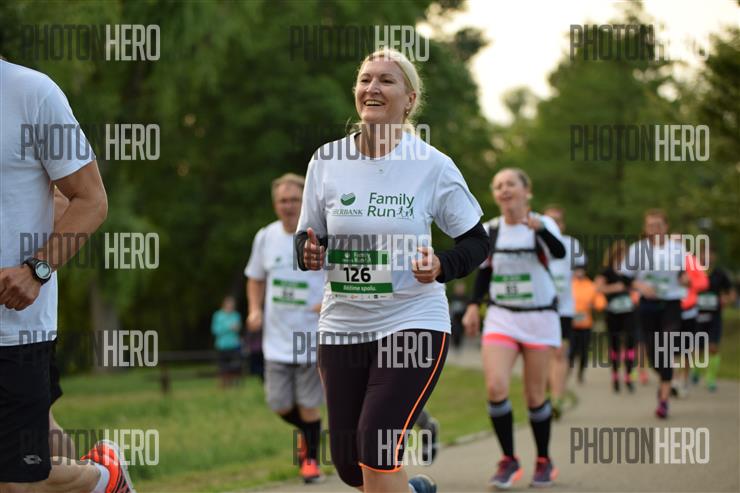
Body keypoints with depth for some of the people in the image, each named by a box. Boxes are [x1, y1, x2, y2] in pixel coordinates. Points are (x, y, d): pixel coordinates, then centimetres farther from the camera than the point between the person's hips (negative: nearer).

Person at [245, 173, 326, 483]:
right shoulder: (265, 237, 4)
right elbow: (255, 278, 18)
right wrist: (255, 310, 2)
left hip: (313, 338, -3)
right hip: (277, 339, 3)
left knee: (308, 404, 0)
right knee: (280, 405, 2)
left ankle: (311, 459, 20)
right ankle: (305, 434, 34)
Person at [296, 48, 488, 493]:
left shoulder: (433, 166, -7)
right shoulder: (327, 160, 1)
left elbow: (477, 242, 1)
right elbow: (307, 236, 10)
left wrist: (440, 267, -19)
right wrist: (308, 252, -13)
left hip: (413, 323, -4)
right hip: (343, 326, 4)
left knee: (377, 451, -19)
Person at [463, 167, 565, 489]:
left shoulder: (543, 225, -9)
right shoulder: (490, 230, 2)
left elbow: (559, 252, -30)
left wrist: (539, 227, -49)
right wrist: (474, 305, 7)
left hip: (539, 318, -2)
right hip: (500, 317, 3)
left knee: (535, 395, 3)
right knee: (495, 387, -16)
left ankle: (544, 461, 23)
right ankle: (508, 461, -3)